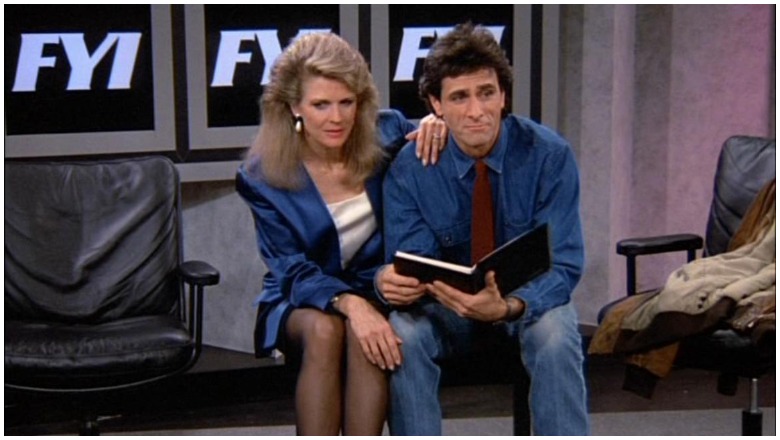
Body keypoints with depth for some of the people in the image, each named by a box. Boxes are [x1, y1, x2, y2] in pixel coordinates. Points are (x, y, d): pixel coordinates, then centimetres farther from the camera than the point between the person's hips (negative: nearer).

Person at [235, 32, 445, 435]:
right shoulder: (263, 176, -9)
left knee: (366, 338, -34)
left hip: (377, 290, 1)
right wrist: (348, 304, -33)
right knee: (324, 330, -36)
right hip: (301, 299, -1)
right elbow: (293, 270, -13)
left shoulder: (386, 134, -4)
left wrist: (435, 124, -12)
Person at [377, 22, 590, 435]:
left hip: (528, 301, -1)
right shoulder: (409, 168, -12)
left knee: (555, 338, -34)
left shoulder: (549, 155, -17)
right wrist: (390, 280, -40)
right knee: (403, 333, -31)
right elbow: (411, 263, -13)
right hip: (447, 303, 1)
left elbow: (563, 266, -18)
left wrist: (507, 306, -40)